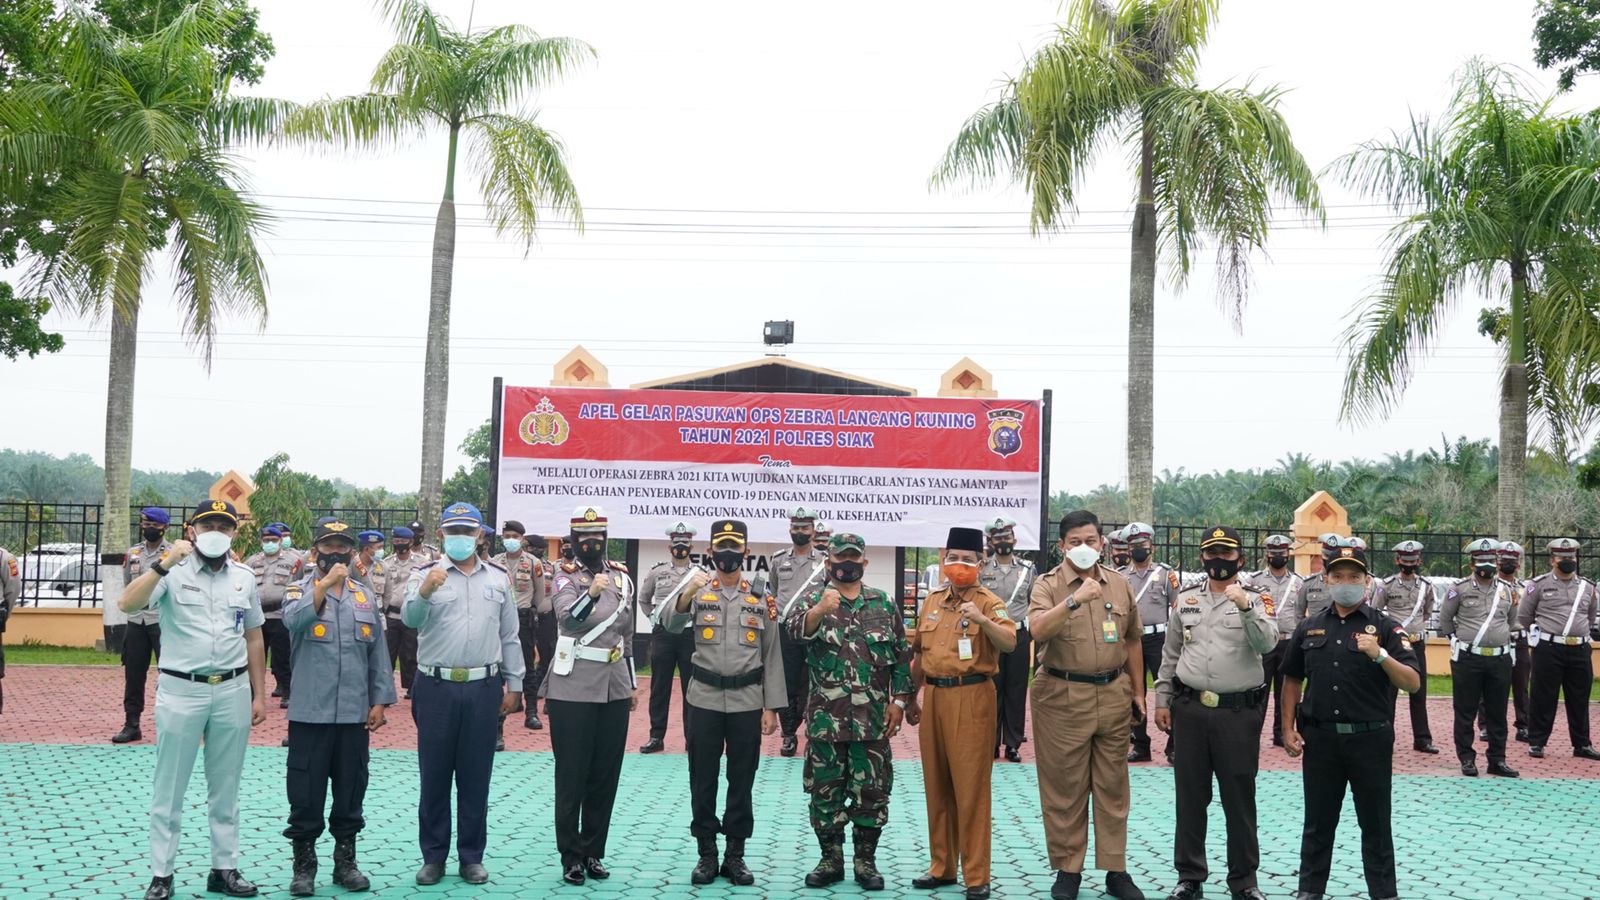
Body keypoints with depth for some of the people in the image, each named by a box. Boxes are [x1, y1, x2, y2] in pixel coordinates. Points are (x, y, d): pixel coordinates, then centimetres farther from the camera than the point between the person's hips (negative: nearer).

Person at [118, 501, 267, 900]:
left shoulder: (244, 576, 7)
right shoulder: (173, 571, -5)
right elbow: (127, 604, -21)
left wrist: (259, 695, 10)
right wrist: (163, 564, -29)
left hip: (232, 691, 4)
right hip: (181, 690, -3)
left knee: (226, 789, 12)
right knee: (169, 788, 5)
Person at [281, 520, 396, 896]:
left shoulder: (366, 595, 11)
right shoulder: (300, 590, 2)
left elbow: (378, 651, 11)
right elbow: (294, 620, -22)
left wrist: (379, 700, 6)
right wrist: (325, 584, -28)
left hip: (354, 711, 3)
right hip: (310, 711, -3)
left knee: (350, 790, 10)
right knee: (306, 791, 3)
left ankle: (346, 861, 22)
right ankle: (304, 864, 15)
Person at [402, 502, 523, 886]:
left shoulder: (498, 578, 10)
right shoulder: (424, 575, 1)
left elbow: (509, 636, 13)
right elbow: (410, 619, -17)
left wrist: (513, 685, 11)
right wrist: (425, 591, -36)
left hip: (483, 689, 2)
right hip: (436, 687, -2)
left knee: (475, 777, 8)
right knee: (434, 776, 7)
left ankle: (471, 857, 18)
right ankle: (433, 857, 17)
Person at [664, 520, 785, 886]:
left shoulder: (762, 599, 4)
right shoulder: (696, 592, 2)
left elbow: (772, 656, 5)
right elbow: (671, 624, -18)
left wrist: (772, 707, 0)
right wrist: (688, 592, -36)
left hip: (747, 703, 0)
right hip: (703, 701, 0)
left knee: (742, 781, 7)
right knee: (702, 780, 5)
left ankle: (736, 854, 17)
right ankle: (706, 854, 16)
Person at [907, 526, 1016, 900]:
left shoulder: (990, 602, -4)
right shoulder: (932, 601, 13)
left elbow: (1010, 643, -20)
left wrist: (983, 620, -35)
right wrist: (912, 699, 20)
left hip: (971, 698, -6)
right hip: (934, 696, 6)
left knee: (971, 788, -4)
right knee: (936, 786, 11)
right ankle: (942, 866, 23)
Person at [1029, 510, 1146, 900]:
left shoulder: (1119, 584, 9)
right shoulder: (1048, 585, -4)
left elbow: (1133, 640, 16)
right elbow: (1037, 629, -23)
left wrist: (1138, 690, 15)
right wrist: (1074, 600, -33)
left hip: (1113, 694, 4)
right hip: (1063, 696, -3)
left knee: (1112, 785, 10)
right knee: (1064, 788, 4)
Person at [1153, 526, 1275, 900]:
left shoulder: (1256, 598, -1)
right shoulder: (1185, 599, 8)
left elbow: (1267, 644, -17)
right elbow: (1170, 655, 13)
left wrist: (1245, 607, -28)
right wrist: (1162, 701, 10)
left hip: (1239, 712, -3)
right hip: (1190, 708, 3)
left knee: (1239, 798, 5)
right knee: (1190, 796, 9)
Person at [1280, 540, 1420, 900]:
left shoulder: (1386, 628, -3)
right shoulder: (1309, 628, 7)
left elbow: (1413, 683, -11)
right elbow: (1292, 680, 13)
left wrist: (1380, 656, -27)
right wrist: (1288, 729, 6)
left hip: (1370, 739, -3)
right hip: (1320, 737, 3)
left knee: (1375, 824, 7)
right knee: (1318, 822, 12)